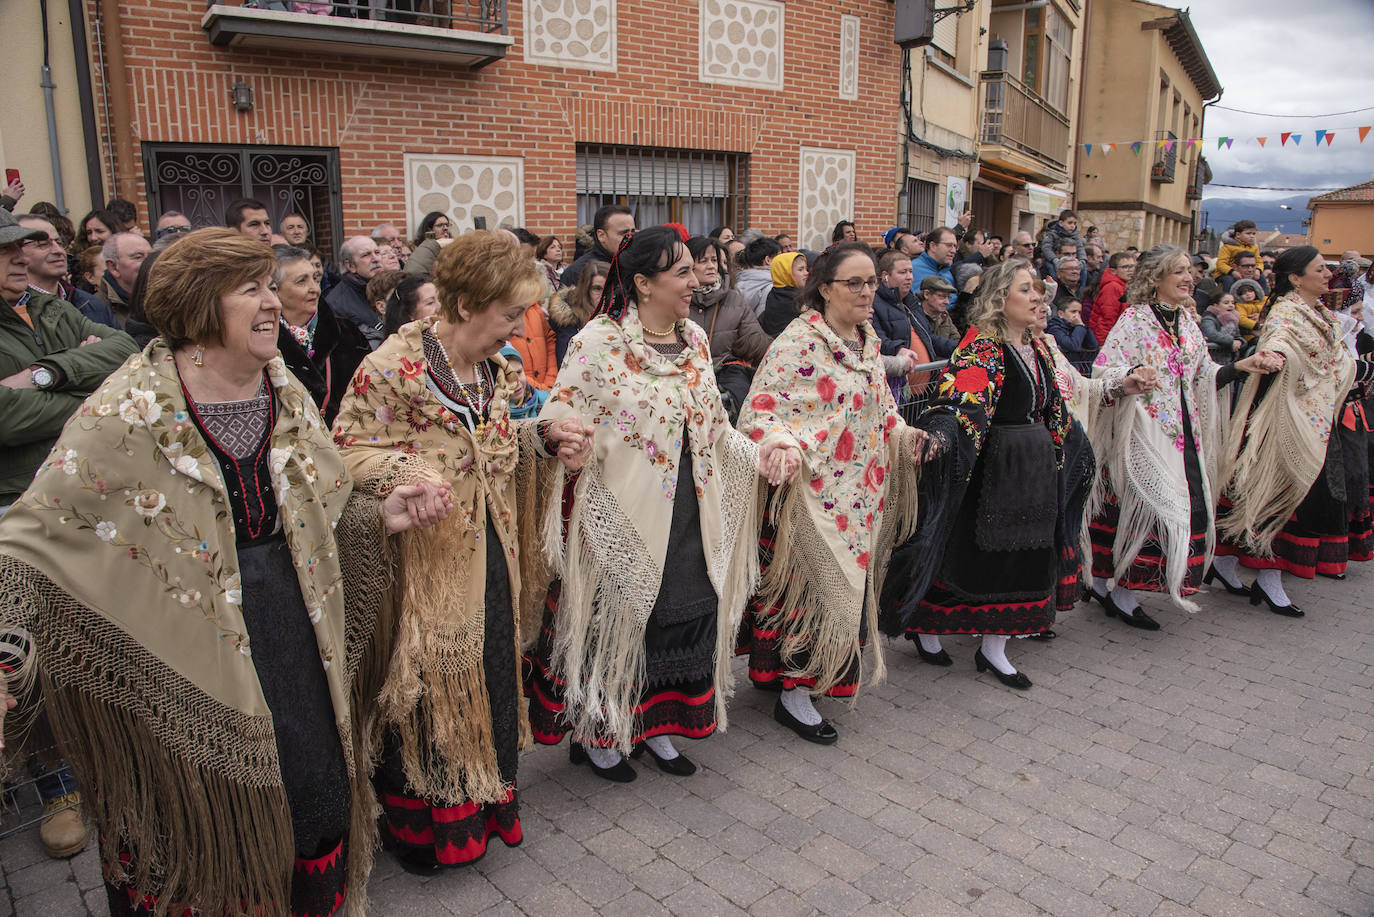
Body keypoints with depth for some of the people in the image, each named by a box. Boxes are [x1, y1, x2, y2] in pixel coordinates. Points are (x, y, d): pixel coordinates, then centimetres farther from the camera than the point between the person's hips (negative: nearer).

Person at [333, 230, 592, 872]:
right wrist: (406, 474, -30)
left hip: (492, 555, 6)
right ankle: (415, 822, 34)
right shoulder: (392, 367, -17)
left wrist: (548, 439, -4)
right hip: (427, 560, -6)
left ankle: (485, 802, 41)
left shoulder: (496, 369, 4)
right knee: (426, 688, 10)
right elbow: (348, 447, -13)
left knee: (490, 678, 18)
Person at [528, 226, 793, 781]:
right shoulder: (599, 342, -13)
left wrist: (759, 453, -2)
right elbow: (558, 428, -13)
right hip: (622, 516, -6)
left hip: (689, 514, 6)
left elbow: (713, 426, 12)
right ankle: (596, 733, 30)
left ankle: (654, 725, 35)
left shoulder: (695, 340, 6)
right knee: (617, 616, 7)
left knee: (685, 610, 13)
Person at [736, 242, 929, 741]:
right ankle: (794, 695, 14)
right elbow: (760, 408, -17)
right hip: (814, 491, -8)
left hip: (861, 492, 8)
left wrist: (904, 435, 7)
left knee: (848, 583, 15)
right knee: (815, 586, -3)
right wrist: (783, 445, -35)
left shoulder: (868, 338, 11)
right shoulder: (799, 340, -14)